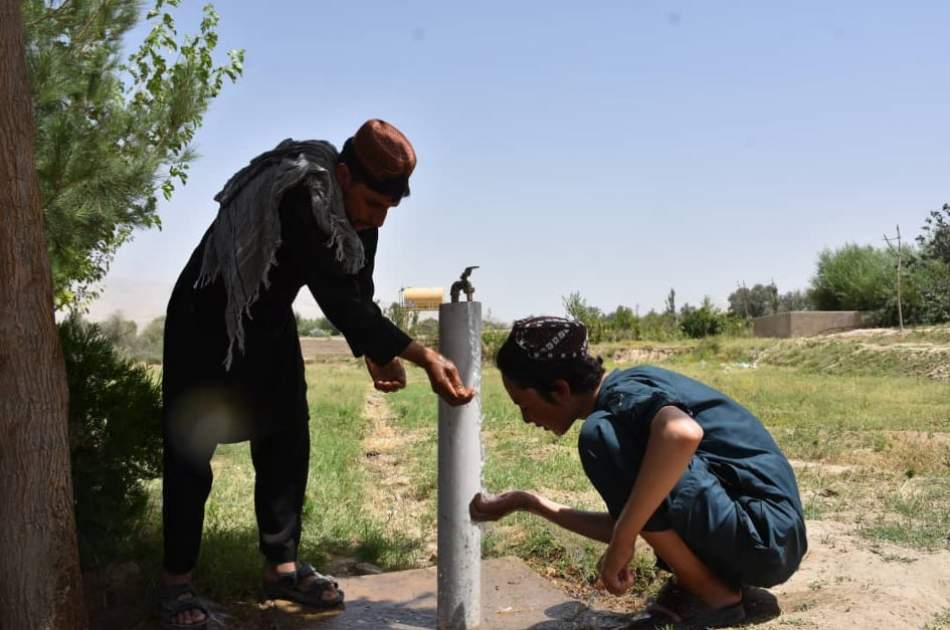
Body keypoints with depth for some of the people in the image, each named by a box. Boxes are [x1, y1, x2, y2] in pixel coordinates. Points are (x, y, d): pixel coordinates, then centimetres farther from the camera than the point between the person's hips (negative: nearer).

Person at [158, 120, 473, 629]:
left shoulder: (357, 206, -12)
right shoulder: (295, 199, -38)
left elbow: (356, 291, -3)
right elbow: (338, 299, -43)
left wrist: (374, 352, -18)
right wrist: (423, 356, -45)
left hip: (270, 326, 7)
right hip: (204, 325, -7)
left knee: (287, 442, 7)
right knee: (190, 453, 1)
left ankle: (281, 566, 20)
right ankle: (176, 580, 15)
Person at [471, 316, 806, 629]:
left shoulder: (623, 396, -15)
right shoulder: (625, 394, 13)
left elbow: (684, 434, -41)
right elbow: (620, 525, 18)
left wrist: (621, 544, -30)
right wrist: (530, 503, 19)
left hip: (765, 537, -10)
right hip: (769, 539, 10)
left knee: (601, 435, -20)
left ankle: (712, 594, -7)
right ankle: (723, 578, 11)